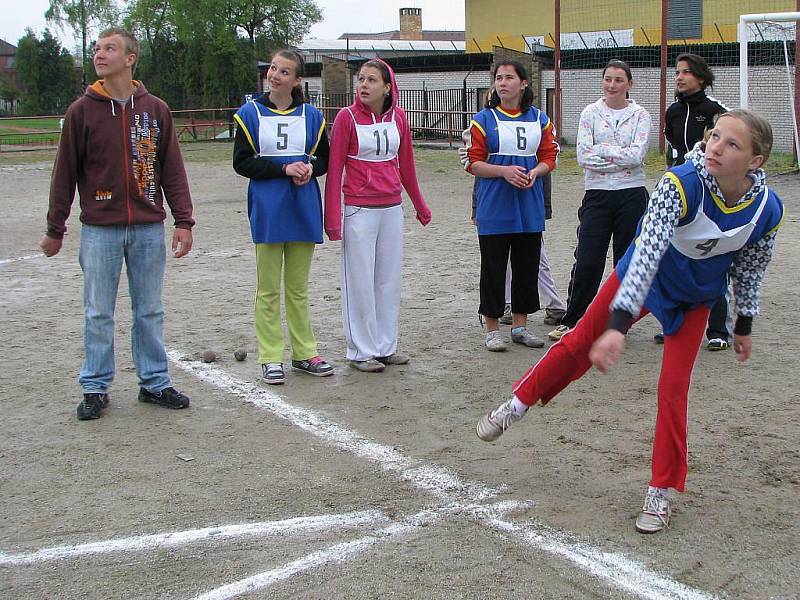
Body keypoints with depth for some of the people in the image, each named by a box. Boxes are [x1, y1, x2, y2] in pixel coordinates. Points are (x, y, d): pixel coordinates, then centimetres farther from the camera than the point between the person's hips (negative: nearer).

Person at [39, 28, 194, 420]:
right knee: (98, 314, 6)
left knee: (150, 311, 9)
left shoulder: (156, 109, 4)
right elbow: (65, 172, 2)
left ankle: (154, 382, 20)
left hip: (148, 229, 1)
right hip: (99, 230, -1)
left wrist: (183, 221, -1)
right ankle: (95, 388, 16)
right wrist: (54, 229, 4)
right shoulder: (82, 110, 0)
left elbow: (172, 170, 5)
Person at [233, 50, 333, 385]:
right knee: (269, 289, 3)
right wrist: (285, 169, -16)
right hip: (267, 210, -2)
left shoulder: (311, 115, 6)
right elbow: (242, 162, -5)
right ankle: (271, 358, 10)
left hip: (303, 209, 2)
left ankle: (304, 353, 20)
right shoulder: (250, 113, -1)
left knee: (298, 288, 12)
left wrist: (309, 168, -11)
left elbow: (323, 158, 12)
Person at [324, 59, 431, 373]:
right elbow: (334, 168, -7)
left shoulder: (397, 117, 4)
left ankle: (386, 346, 21)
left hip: (392, 209, 4)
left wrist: (420, 205, 22)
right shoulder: (347, 117, -7)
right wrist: (332, 218, -11)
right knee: (360, 281, 1)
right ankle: (361, 352, 10)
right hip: (359, 211, -4)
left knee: (390, 278, 10)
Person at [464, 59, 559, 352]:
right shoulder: (484, 119, -1)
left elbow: (550, 156, 10)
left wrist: (535, 172, -11)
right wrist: (504, 171, -19)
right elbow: (473, 162, -4)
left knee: (527, 267, 9)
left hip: (530, 207, 3)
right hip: (494, 207, -3)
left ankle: (520, 325, 22)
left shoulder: (539, 118, 9)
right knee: (493, 268, 1)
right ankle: (492, 328, 12)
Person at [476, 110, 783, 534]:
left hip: (695, 300, 2)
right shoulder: (682, 184, -35)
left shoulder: (768, 210, -24)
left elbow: (751, 268, -3)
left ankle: (660, 493, 11)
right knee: (581, 343, 9)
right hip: (642, 276, -1)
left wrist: (744, 324, 8)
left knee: (673, 388, -4)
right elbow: (647, 252, -43)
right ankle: (518, 404, 33)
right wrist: (618, 324, -51)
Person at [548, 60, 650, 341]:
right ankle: (570, 320, 8)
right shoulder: (591, 112, 4)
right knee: (587, 261, -3)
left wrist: (601, 149, -11)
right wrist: (620, 157, -12)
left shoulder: (640, 115, 2)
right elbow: (583, 155, -7)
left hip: (632, 194, 0)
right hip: (597, 194, 0)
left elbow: (637, 155, -12)